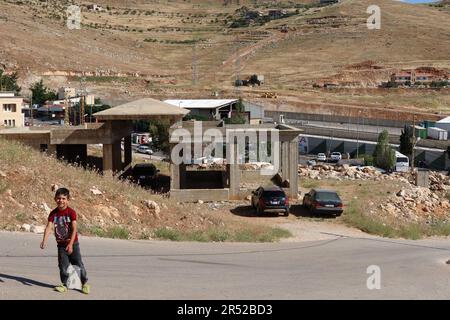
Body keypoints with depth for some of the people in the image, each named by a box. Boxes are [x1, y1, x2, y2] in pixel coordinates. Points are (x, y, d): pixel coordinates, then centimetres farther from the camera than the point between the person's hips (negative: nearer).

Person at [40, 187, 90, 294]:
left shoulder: (71, 212, -15)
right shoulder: (53, 213, -4)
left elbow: (74, 229, -19)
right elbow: (49, 227, -13)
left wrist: (70, 244, -26)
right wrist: (44, 241, -27)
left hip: (72, 243, -3)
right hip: (61, 244, 3)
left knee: (78, 264, 2)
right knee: (63, 266, 2)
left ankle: (85, 283, 18)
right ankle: (64, 284, 16)